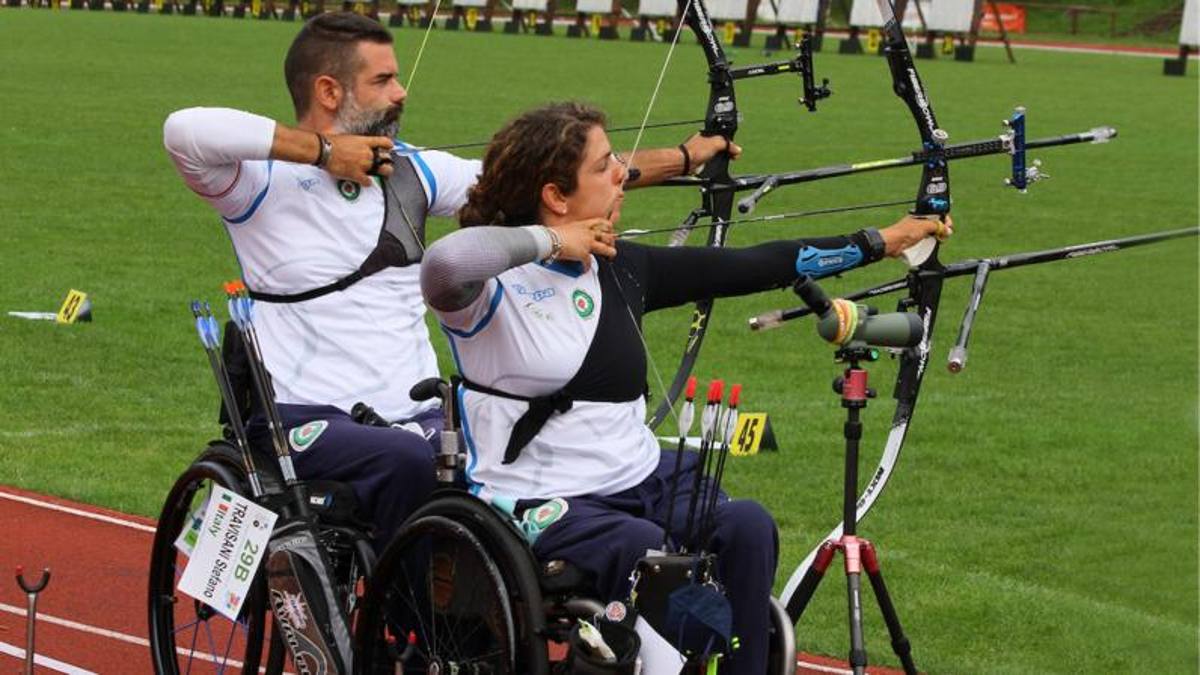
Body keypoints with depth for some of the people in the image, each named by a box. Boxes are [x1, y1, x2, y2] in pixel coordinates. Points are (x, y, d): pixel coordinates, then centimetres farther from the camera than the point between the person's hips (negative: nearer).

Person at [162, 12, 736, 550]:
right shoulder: (264, 181, -4)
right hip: (309, 424, -6)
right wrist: (322, 149, -18)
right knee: (405, 459, -34)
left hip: (417, 417, 6)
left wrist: (682, 158, 16)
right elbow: (185, 131, -25)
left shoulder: (411, 172, 14)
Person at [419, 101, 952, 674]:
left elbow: (748, 268, 16)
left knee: (747, 525, -20)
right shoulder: (495, 285, -9)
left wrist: (879, 243, 18)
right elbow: (446, 262, -34)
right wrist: (550, 242, -18)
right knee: (640, 547, -34)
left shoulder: (623, 270, 11)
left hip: (642, 483, 6)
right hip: (541, 506, -6)